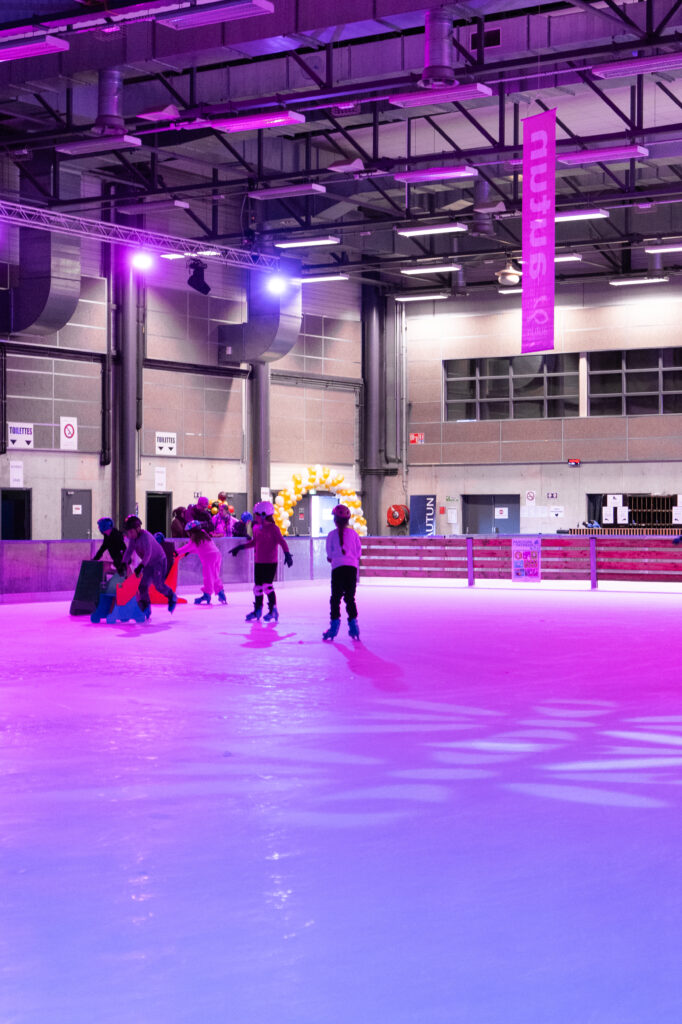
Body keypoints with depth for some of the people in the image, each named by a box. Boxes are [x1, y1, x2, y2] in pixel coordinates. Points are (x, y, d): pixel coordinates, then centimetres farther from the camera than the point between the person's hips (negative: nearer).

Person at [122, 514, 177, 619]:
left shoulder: (145, 536, -28)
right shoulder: (133, 538, -3)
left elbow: (148, 553, -36)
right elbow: (129, 551, -4)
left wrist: (141, 566, -45)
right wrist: (124, 563, -20)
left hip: (159, 560, -8)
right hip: (148, 564, 8)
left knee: (159, 584, -10)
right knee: (143, 585, -2)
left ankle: (172, 597, 18)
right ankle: (146, 609, 1)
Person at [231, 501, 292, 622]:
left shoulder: (273, 528, -12)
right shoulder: (256, 528, 9)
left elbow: (282, 542, -17)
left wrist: (287, 554, -29)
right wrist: (240, 547, 22)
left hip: (270, 563, -7)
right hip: (258, 562, 7)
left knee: (267, 586, -10)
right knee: (257, 586, 11)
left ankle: (273, 610, 4)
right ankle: (257, 610, 23)